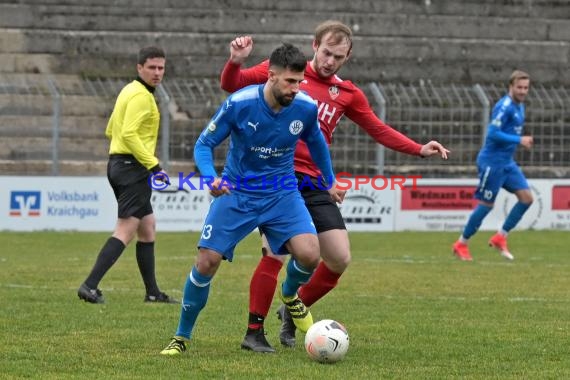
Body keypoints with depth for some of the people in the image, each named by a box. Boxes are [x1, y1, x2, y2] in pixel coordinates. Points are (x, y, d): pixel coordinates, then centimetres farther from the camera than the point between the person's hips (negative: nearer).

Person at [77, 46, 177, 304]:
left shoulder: (129, 91, 18)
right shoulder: (142, 96, -13)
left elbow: (111, 130, 24)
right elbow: (129, 134, -24)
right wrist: (153, 165, -23)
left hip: (118, 164, 10)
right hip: (133, 166, -10)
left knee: (147, 227, 16)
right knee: (126, 230, -14)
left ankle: (152, 292, 20)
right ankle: (90, 285, -23)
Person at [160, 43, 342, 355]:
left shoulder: (306, 108, -11)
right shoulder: (239, 104, -19)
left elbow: (316, 142, 13)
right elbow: (203, 144, -9)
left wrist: (330, 182, 22)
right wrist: (211, 178, -28)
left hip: (281, 194, 2)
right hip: (237, 193, -2)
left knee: (309, 254, -20)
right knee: (207, 262, -11)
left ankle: (290, 294, 18)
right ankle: (182, 336, 9)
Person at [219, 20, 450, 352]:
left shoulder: (347, 93, 12)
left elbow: (380, 131, 16)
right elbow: (232, 85, 0)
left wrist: (419, 149, 4)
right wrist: (236, 62, -22)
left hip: (313, 184, 5)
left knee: (340, 259, 0)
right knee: (276, 255, -16)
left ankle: (293, 312, 24)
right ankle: (253, 333, -1)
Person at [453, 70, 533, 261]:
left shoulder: (519, 106, 11)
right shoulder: (504, 106, -18)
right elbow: (493, 133, -25)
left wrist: (521, 141, 9)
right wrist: (519, 140, -25)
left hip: (507, 163, 9)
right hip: (492, 162, -9)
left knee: (526, 197, -1)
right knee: (486, 204, -3)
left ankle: (500, 237, 8)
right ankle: (461, 244, 12)